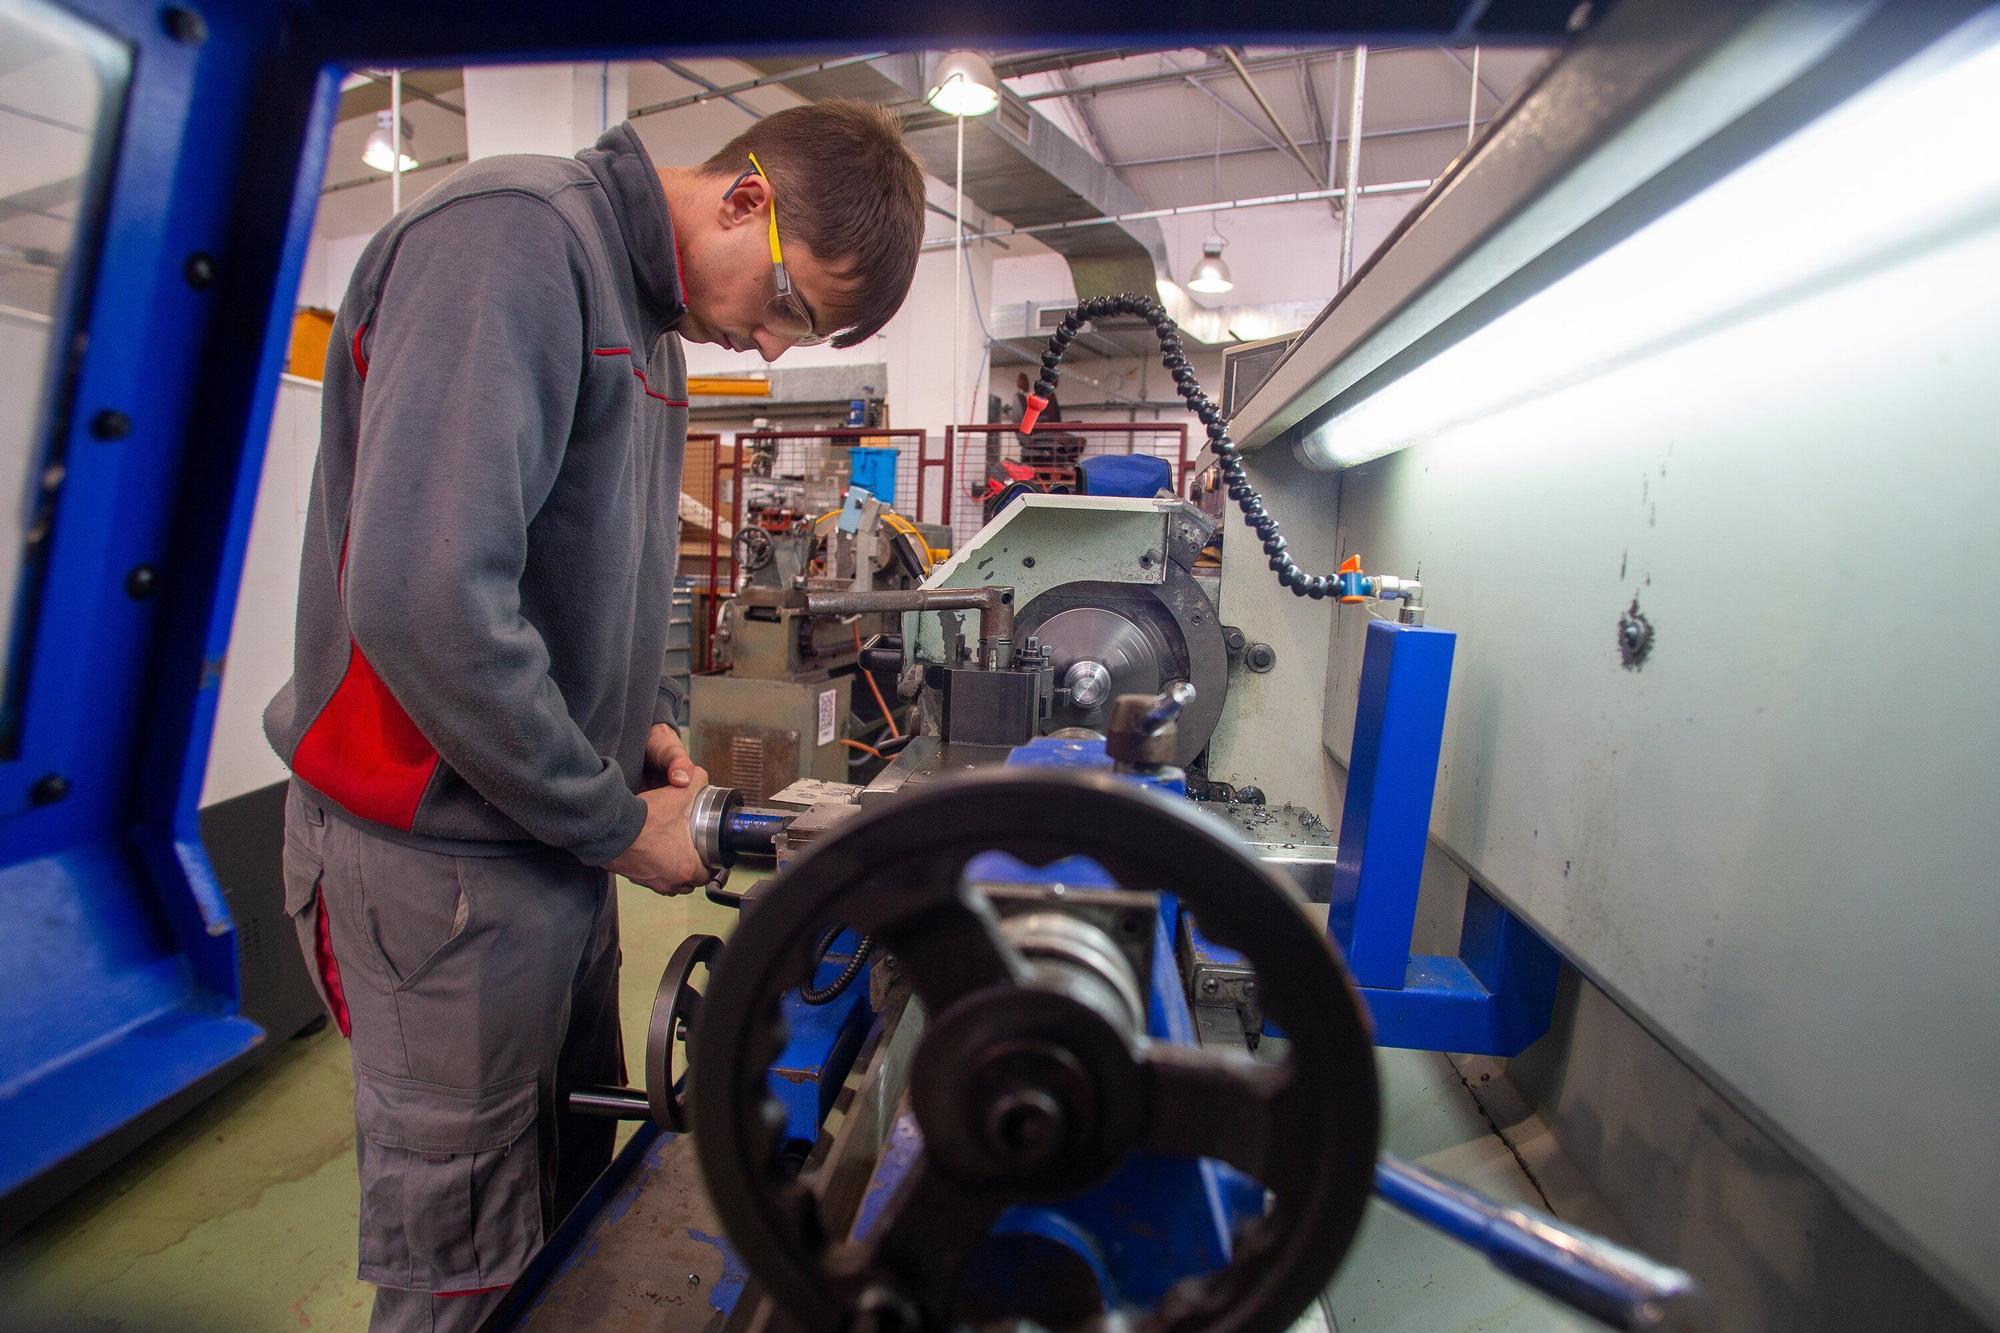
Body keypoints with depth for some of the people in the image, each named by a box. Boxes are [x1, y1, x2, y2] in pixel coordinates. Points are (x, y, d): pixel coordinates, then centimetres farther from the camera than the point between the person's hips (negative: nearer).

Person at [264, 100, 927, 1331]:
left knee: (579, 1201, 21)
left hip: (555, 837, 9)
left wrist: (645, 721, 5)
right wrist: (617, 824, -17)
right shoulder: (517, 237, -17)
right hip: (441, 853, -8)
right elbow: (425, 596, -29)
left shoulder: (654, 324, 12)